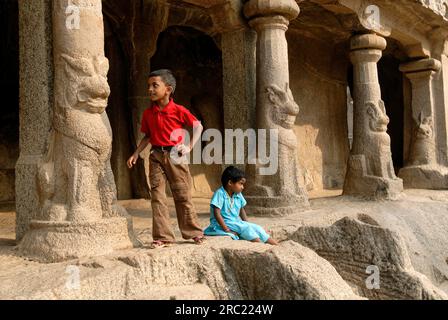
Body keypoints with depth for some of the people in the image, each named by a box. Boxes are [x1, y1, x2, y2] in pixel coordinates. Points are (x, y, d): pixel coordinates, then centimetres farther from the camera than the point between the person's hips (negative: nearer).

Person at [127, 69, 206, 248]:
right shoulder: (148, 113, 6)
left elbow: (198, 126, 0)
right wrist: (136, 154, 7)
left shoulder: (178, 110, -7)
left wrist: (189, 146, -10)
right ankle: (162, 237, 4)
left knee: (183, 196, 4)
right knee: (157, 196, -2)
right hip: (156, 156, 4)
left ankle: (194, 232, 19)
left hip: (175, 155, -3)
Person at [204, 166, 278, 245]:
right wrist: (227, 230, -24)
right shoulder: (220, 194, -16)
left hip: (236, 222, 7)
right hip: (223, 224, -7)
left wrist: (247, 224, 5)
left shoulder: (238, 195, 5)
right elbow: (217, 213, -21)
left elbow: (241, 210, 18)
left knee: (256, 227, -8)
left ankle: (276, 245, -10)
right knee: (245, 228, -27)